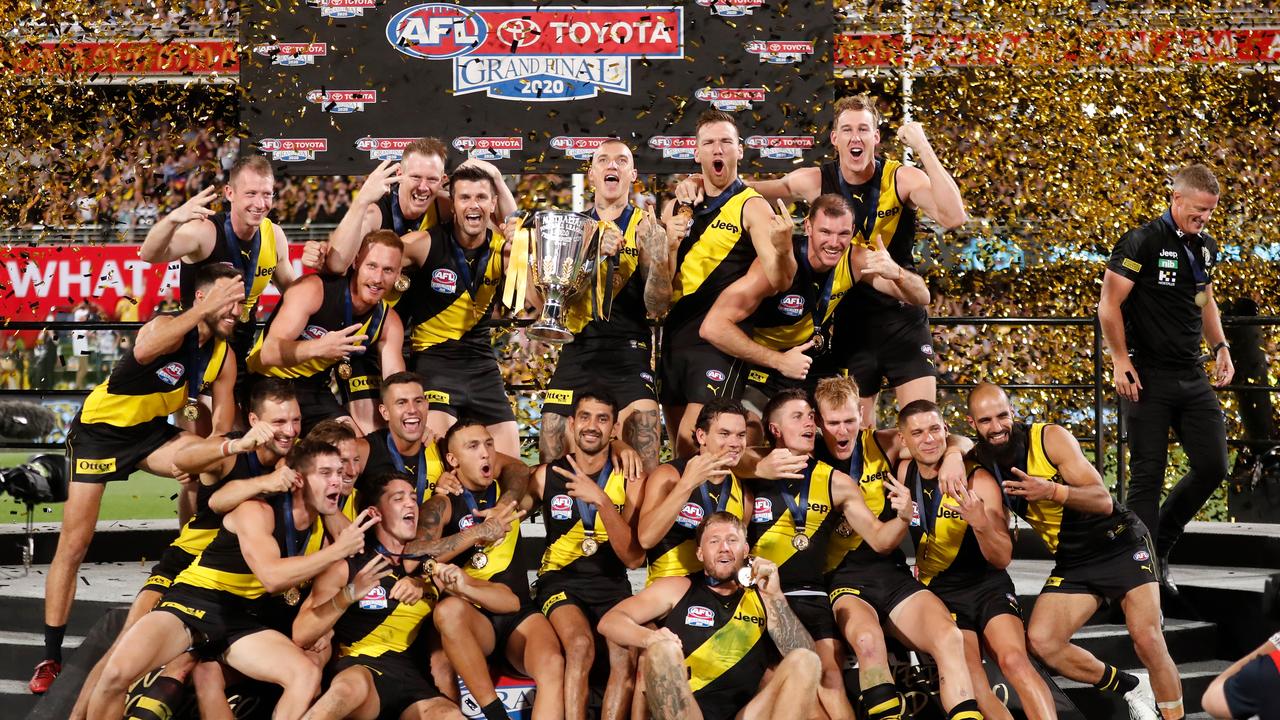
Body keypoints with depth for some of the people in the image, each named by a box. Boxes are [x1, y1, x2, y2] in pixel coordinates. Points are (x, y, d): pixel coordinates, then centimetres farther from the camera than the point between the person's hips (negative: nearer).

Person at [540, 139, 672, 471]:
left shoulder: (645, 229, 4)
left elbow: (657, 307, -2)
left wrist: (658, 257, -20)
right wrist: (594, 252, -15)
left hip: (628, 351, -2)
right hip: (578, 348, 3)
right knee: (551, 455, 3)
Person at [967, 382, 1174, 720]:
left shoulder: (1050, 437, -18)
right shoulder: (983, 462, -5)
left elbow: (1104, 501, -25)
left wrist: (1052, 491, -41)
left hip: (1120, 543, -5)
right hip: (1072, 562, 5)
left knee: (1147, 640, -18)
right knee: (1040, 641, -14)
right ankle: (1131, 688, 6)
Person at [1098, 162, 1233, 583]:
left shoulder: (1206, 248, 13)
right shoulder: (1142, 243, -10)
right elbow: (1109, 306, -10)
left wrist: (1220, 347, 14)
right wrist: (1121, 362, -15)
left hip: (1193, 378, 7)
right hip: (1148, 378, -7)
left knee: (1213, 467, 1)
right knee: (1148, 476, -3)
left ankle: (1161, 543, 21)